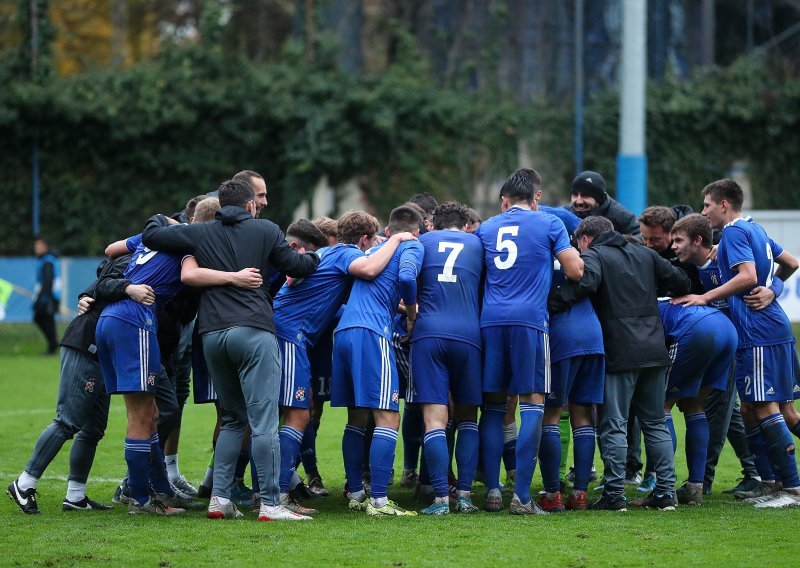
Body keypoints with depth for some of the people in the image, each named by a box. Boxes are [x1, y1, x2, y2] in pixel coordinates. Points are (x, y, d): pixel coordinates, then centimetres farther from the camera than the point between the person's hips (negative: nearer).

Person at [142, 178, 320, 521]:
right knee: (263, 421, -6)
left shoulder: (200, 233, 13)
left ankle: (220, 498, 10)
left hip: (212, 335, 4)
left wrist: (162, 219, 36)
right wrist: (314, 258, 29)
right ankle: (270, 503, -11)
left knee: (233, 419, 17)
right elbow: (294, 266, 8)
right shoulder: (265, 231, 7)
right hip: (254, 332, -4)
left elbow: (151, 235, 15)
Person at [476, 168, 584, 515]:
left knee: (493, 406, 10)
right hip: (530, 319, -4)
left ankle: (492, 490, 6)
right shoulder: (549, 224, 5)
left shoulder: (486, 228, 16)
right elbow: (575, 271, 2)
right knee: (533, 404, -2)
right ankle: (521, 496, -9)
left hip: (490, 319, 4)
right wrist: (575, 256, 23)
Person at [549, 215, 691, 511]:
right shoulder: (644, 254, 17)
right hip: (654, 349, 6)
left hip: (621, 353, -6)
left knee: (614, 425, -1)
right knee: (655, 422, 13)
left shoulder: (594, 256, -2)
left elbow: (585, 283, -24)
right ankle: (665, 491, 9)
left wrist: (551, 304, -22)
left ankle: (614, 494, -4)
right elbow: (680, 281, 16)